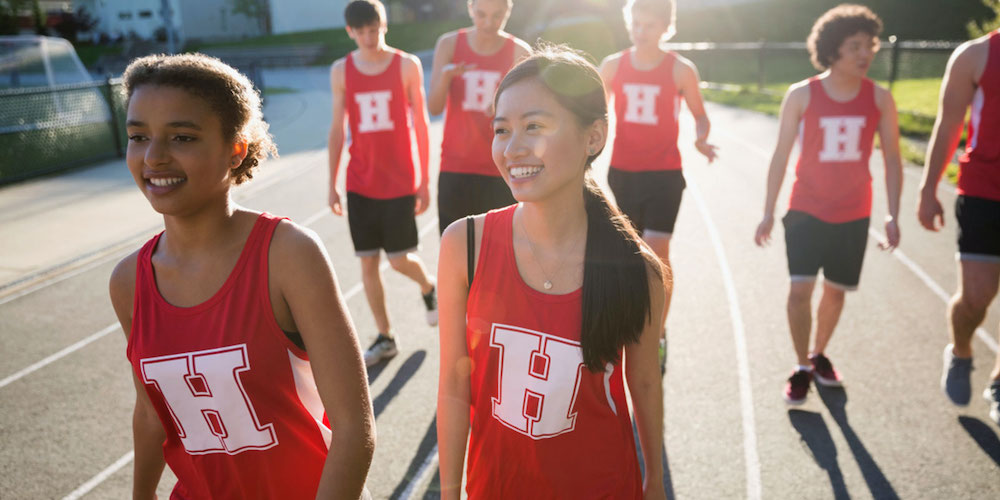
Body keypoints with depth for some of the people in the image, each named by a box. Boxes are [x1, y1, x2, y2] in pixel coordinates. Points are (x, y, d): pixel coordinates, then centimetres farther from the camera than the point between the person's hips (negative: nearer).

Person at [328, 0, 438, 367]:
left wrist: (424, 180, -1)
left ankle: (428, 286, 35)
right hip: (360, 183, 3)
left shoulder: (407, 65, -2)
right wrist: (332, 184, 6)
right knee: (368, 263, 4)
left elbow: (419, 123, 1)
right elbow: (337, 129, 8)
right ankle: (385, 338, 19)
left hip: (400, 181, -2)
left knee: (400, 260, -1)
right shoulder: (341, 71, 4)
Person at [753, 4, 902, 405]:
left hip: (853, 215, 2)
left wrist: (893, 216, -3)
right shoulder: (802, 95, -8)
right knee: (800, 288, -10)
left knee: (835, 290, 12)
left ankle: (819, 354, 35)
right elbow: (781, 155, -4)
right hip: (807, 211, -2)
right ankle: (802, 367, 8)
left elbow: (892, 158, 3)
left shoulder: (879, 99, -3)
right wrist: (768, 213, -4)